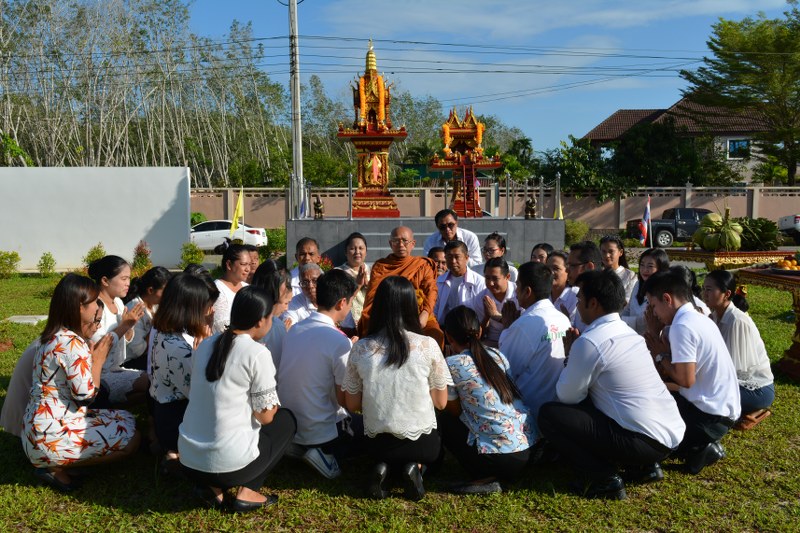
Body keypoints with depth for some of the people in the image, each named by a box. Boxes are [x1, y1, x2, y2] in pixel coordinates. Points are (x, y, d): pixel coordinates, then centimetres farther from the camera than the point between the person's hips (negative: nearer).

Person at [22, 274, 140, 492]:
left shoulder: (59, 337, 9)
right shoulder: (71, 343, -22)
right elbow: (86, 394, -22)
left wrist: (88, 338, 7)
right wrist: (99, 359, -7)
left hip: (44, 426, 10)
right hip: (51, 435, -10)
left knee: (127, 419, 15)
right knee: (131, 439, -8)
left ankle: (56, 461, 9)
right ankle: (57, 467, -3)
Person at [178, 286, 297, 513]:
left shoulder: (205, 345, 7)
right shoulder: (257, 353, -13)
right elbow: (265, 416, -8)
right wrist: (274, 406, 14)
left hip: (188, 459, 6)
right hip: (227, 464, -6)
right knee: (286, 419, 17)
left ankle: (212, 486, 14)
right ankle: (247, 492, 7)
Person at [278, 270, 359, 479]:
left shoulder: (294, 329, 1)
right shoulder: (339, 341, -22)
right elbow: (344, 399, -16)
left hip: (287, 426, 8)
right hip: (321, 433, -8)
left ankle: (299, 446, 11)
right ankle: (323, 451, -3)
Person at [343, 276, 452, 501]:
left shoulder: (360, 348, -11)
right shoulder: (428, 345, -14)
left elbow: (352, 405, -1)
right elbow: (441, 403, -5)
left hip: (377, 442, 2)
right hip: (421, 441, -2)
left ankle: (384, 467, 4)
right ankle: (414, 467, 2)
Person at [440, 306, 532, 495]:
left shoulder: (452, 365, -6)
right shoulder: (498, 355, 10)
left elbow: (455, 411, 6)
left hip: (498, 456, -7)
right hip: (527, 449, 7)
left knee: (444, 421, 14)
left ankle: (485, 478, 0)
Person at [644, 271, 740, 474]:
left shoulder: (681, 326, -21)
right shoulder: (699, 319, 9)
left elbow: (686, 380, -23)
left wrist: (661, 356, -8)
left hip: (710, 414, -9)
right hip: (722, 406, 9)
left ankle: (698, 448, 0)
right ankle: (703, 445, 13)